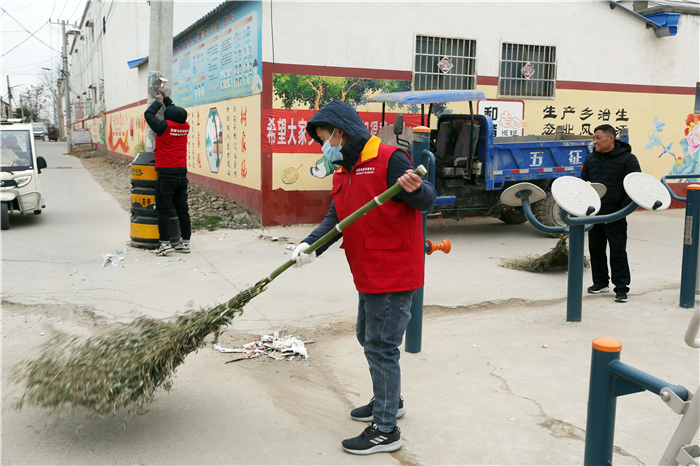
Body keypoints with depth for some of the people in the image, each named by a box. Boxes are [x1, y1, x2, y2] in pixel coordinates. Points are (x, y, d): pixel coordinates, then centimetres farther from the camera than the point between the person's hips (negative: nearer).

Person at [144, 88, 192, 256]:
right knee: (182, 210, 8)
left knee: (163, 210, 0)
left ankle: (165, 244, -2)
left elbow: (148, 114, 4)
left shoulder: (164, 126, -11)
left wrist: (158, 102, 18)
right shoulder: (186, 127, 4)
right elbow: (177, 113, 25)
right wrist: (166, 99, 31)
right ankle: (185, 243, 12)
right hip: (182, 174, 5)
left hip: (166, 175, -5)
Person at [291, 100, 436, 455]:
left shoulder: (388, 160, -16)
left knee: (381, 347, -3)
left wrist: (414, 189, -40)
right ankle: (388, 400, 44)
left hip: (394, 275, -10)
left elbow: (427, 201, -17)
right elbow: (336, 218, 4)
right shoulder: (342, 172, 13)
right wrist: (311, 244, -12)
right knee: (368, 337, 23)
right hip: (369, 276, 10)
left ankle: (386, 431, 10)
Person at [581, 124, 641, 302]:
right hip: (593, 214, 6)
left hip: (615, 216, -6)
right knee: (596, 249, 11)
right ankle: (600, 282, 25)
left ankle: (621, 288, 5)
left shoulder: (627, 159, -6)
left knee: (618, 251, -3)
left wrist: (623, 209, -13)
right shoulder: (591, 158, 10)